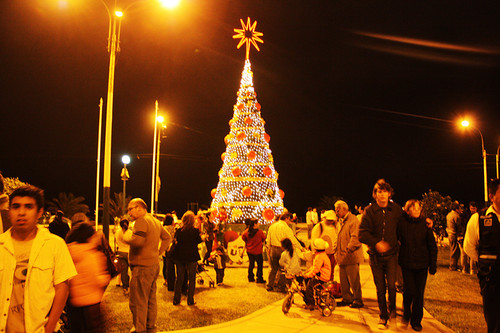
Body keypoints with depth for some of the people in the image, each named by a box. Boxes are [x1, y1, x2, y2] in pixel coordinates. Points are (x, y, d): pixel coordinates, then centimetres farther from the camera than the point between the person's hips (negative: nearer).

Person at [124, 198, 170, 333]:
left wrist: (124, 237, -9)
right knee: (151, 299, 17)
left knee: (138, 301, -2)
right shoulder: (155, 221, 16)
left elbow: (137, 241, -26)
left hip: (142, 266, -10)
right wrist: (159, 252, 18)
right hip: (154, 265, 10)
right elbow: (166, 237, 24)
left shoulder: (141, 221, -14)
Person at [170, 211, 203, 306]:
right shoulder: (195, 231, -11)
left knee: (179, 278, 13)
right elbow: (199, 241, 1)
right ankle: (190, 300, 10)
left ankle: (176, 299, 17)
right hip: (192, 257, -3)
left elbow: (175, 242, 4)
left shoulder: (178, 231, -4)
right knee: (191, 279, 9)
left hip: (179, 258, 3)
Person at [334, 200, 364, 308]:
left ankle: (358, 300, 9)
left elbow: (355, 238, -19)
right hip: (342, 257, 9)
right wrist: (336, 248, 15)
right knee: (343, 280, 13)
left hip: (351, 256, -9)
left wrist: (348, 249, -20)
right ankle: (347, 298, 24)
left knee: (353, 280, -2)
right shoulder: (341, 221, 18)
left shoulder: (353, 220, -12)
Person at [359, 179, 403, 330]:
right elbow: (362, 234, -12)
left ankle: (392, 309, 19)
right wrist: (376, 243, -26)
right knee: (380, 289, 7)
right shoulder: (370, 210, -5)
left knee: (391, 285, -11)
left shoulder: (396, 209, 0)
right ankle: (383, 316, 27)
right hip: (375, 255, 0)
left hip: (391, 254, 0)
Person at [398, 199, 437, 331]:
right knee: (410, 290, -7)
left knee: (419, 293, 5)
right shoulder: (402, 223, -4)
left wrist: (433, 265, 3)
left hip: (422, 264, 1)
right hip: (406, 263, -1)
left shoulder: (425, 224, 0)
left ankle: (416, 321, 22)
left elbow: (432, 246, 5)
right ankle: (406, 313, 22)